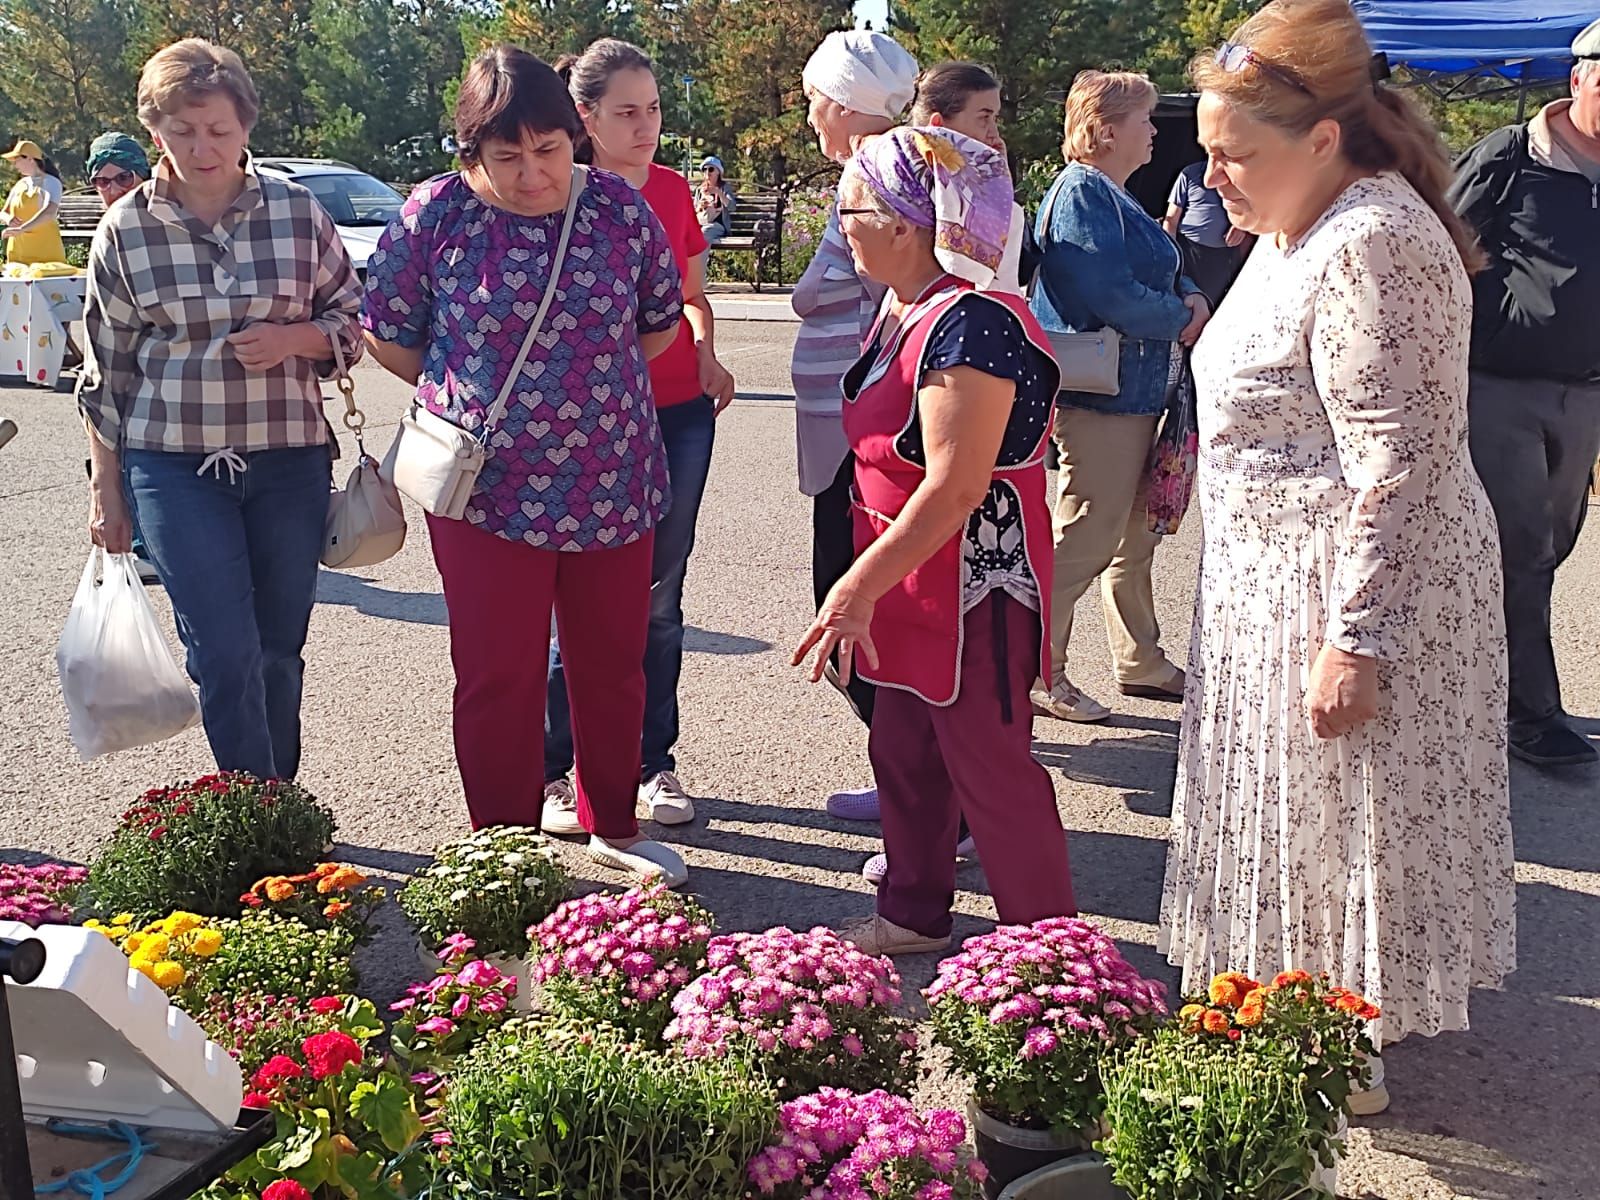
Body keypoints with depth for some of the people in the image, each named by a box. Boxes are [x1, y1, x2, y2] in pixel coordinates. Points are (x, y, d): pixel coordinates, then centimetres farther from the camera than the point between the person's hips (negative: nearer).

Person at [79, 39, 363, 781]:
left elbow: (352, 320, 10)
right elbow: (106, 371, 5)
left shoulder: (297, 212, 0)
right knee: (226, 656, -8)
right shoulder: (125, 230, -1)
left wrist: (296, 338, -13)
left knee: (279, 655, 10)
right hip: (174, 468, -1)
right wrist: (105, 490, 4)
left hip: (289, 462, 2)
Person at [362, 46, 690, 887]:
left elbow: (662, 321, 12)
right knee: (497, 676, 5)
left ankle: (613, 828, 34)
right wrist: (464, 397, 3)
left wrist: (594, 379, 7)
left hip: (615, 485, 3)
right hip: (487, 491, -2)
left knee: (613, 664, 14)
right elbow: (386, 331, 2)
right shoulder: (436, 213, -6)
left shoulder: (619, 208, -1)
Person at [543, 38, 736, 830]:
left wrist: (705, 349, 1)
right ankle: (551, 772, 12)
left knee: (659, 597, 10)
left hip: (680, 412, 4)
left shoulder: (673, 191, 7)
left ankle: (654, 763, 21)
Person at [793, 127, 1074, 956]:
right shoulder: (901, 311, 9)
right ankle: (913, 915, 36)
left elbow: (954, 488, -27)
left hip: (973, 586, -10)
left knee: (990, 769, 1)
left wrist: (856, 590, -24)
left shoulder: (970, 326, -23)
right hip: (910, 583, 10)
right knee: (902, 751, 19)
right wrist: (865, 587, 16)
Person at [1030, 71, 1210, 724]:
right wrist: (1182, 319, -10)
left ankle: (1141, 662, 30)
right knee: (1084, 540, -6)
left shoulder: (1115, 198, 18)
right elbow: (1111, 296, -25)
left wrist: (1190, 297, 0)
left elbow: (1159, 274, 23)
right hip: (1097, 397, -11)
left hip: (1130, 394, 11)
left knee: (1134, 535, 18)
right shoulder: (1082, 192, -15)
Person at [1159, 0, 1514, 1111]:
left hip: (1355, 592, -10)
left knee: (1339, 827, 4)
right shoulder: (1298, 232, 9)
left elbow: (1402, 470, -26)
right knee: (1292, 814, 19)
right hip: (1282, 585, 10)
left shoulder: (1374, 248, -23)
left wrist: (1357, 643, -25)